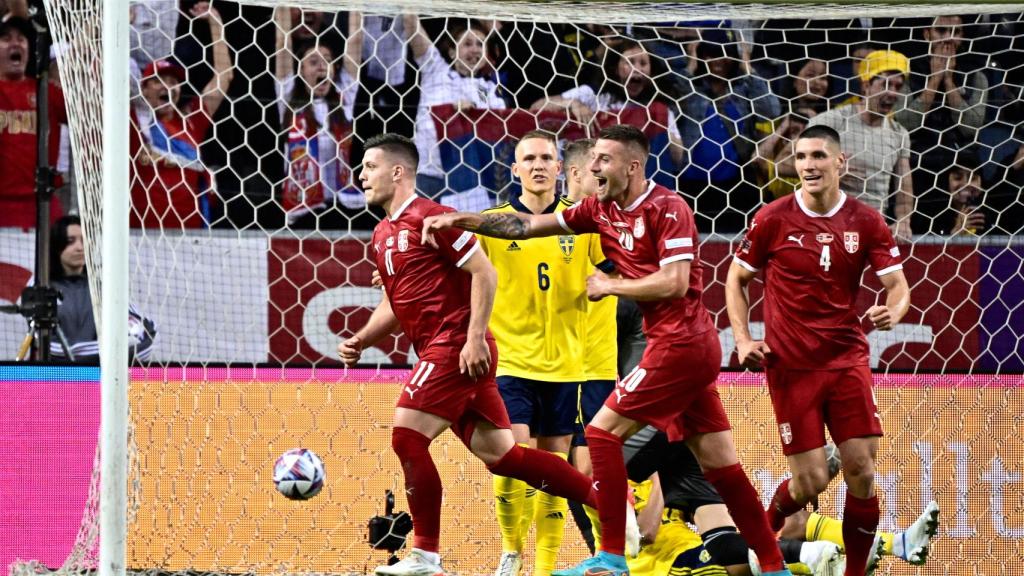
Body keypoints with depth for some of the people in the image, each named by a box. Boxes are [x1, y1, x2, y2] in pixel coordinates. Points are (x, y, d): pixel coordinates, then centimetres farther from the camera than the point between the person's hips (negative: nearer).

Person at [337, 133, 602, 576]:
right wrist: (359, 342, 12)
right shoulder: (383, 235, 18)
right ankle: (608, 502, 10)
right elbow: (393, 306, 27)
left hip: (456, 348, -9)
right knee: (499, 453, 6)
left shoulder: (430, 217, -10)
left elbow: (484, 272, -14)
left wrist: (475, 337, -20)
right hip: (438, 352, 9)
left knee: (407, 436, -14)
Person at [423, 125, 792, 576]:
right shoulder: (601, 209, 11)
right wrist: (459, 219, 5)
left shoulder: (667, 208, -12)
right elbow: (526, 225, 12)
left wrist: (610, 285, -11)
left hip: (679, 344, -8)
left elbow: (674, 283, -21)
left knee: (603, 432, -8)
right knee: (720, 465, 8)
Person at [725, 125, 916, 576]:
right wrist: (743, 340, -3)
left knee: (861, 471, -6)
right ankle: (763, 531, 27)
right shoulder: (773, 220, -5)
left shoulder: (865, 221, 0)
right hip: (791, 365, -2)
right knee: (811, 481, -5)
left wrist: (893, 310, -22)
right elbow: (737, 279, 8)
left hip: (848, 360, 2)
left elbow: (897, 284, 1)